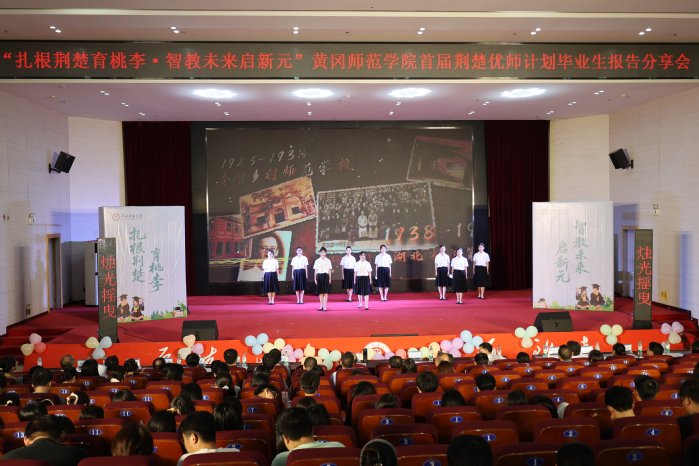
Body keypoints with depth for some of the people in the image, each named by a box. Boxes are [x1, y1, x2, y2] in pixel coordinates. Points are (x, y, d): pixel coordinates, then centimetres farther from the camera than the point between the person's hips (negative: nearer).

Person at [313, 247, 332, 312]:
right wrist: (315, 279, 3)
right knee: (320, 292, 6)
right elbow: (315, 270, 6)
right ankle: (321, 306, 16)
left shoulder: (328, 261, 3)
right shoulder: (317, 261, 4)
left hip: (326, 276, -1)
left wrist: (330, 279, 2)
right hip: (319, 276, 1)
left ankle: (325, 306, 2)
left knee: (325, 292, -2)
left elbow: (329, 270, 4)